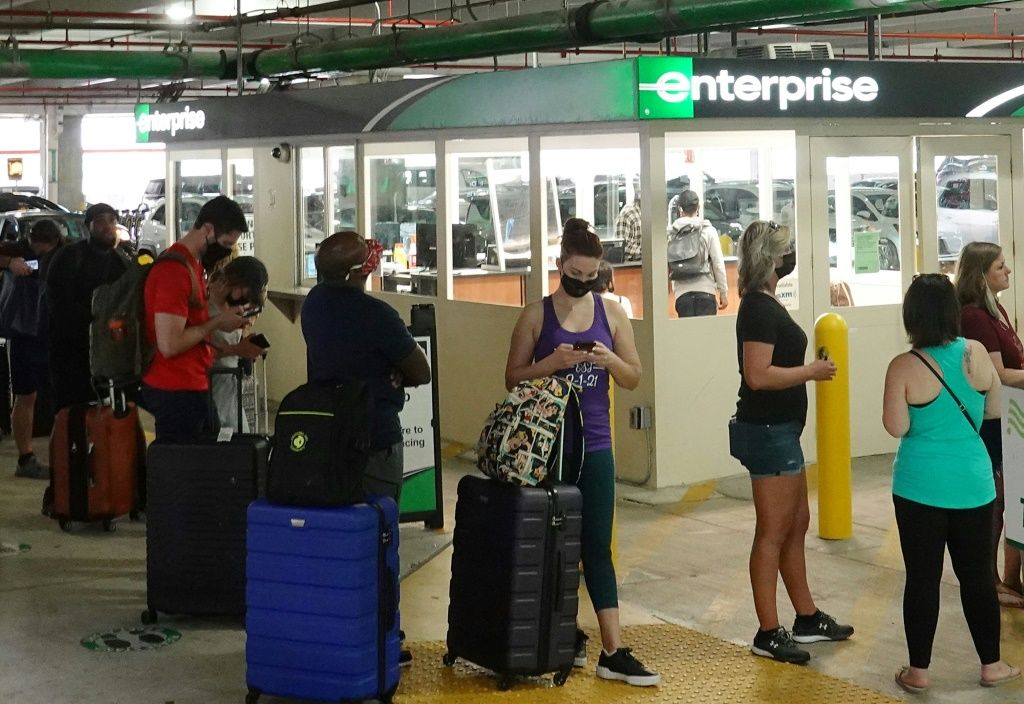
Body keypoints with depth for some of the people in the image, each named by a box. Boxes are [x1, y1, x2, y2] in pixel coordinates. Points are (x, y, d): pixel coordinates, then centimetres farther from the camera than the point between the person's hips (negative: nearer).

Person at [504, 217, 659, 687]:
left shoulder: (611, 312, 4)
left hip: (595, 443, 1)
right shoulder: (537, 315, -2)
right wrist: (551, 362, -18)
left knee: (597, 546, 0)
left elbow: (633, 378, 6)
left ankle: (613, 652, -1)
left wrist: (610, 360, -15)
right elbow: (513, 379, -1)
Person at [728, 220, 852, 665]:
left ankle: (807, 619, 28)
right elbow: (757, 375, -26)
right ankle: (768, 634, 2)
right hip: (769, 429, -10)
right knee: (773, 532, -4)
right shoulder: (759, 309, -18)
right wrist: (812, 372, -17)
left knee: (797, 524, 17)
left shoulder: (765, 304, 13)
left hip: (780, 428, 10)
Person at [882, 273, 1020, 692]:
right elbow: (994, 410, 9)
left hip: (922, 486, -3)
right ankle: (991, 665, 24)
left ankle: (918, 671, 12)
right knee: (977, 575, 14)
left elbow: (896, 428, -14)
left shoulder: (904, 367, -14)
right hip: (972, 483, 3)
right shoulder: (977, 353, -3)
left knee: (923, 578, 5)